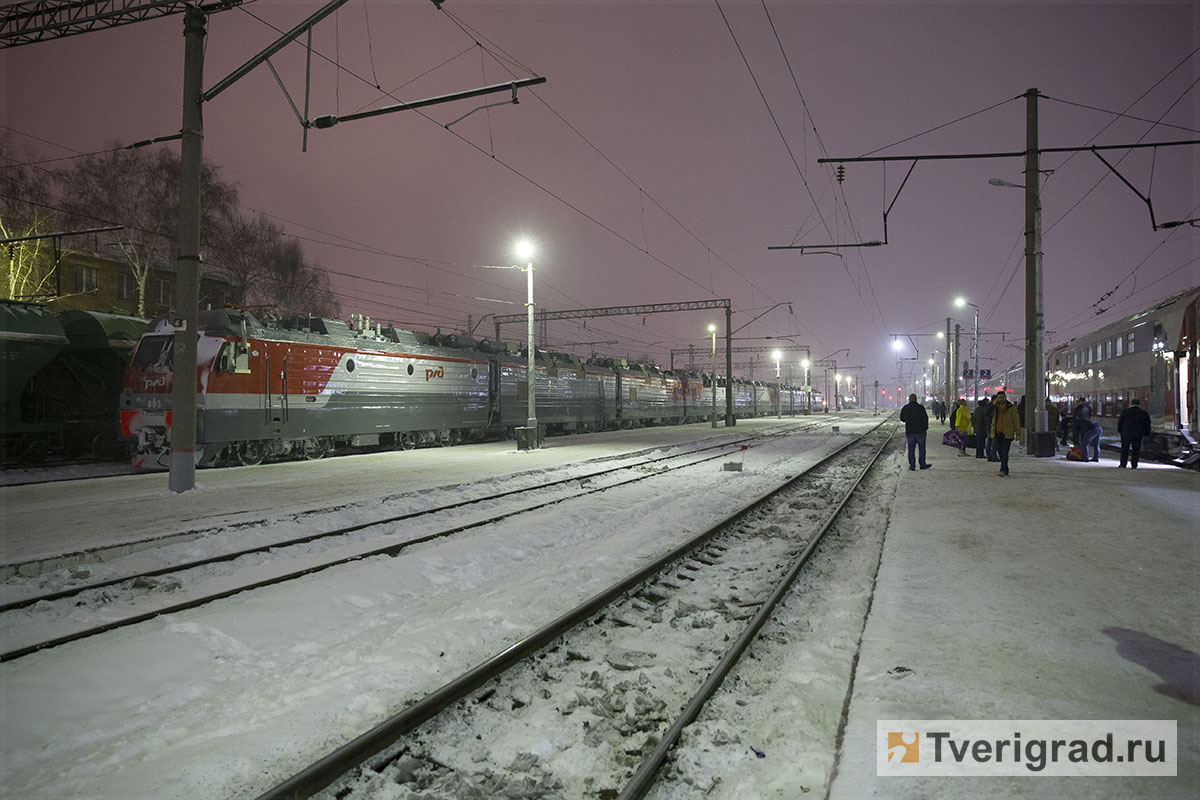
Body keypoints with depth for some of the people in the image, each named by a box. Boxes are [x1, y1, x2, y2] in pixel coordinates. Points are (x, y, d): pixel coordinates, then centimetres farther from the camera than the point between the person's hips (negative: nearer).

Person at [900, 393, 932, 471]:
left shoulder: (905, 408, 1)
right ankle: (923, 465, 13)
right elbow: (925, 418, -8)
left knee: (911, 449, 7)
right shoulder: (920, 407, -8)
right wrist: (926, 427, 6)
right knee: (922, 448, 9)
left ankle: (912, 465, 5)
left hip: (909, 432, 2)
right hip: (920, 431, -2)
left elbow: (902, 419, 12)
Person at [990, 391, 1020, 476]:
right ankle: (1005, 471, 20)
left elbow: (1016, 420, 1)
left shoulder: (1011, 408, 1)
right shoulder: (995, 407, 10)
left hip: (1007, 434, -4)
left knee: (1004, 453, -13)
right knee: (1000, 452, 9)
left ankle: (1003, 470, -16)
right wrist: (993, 404, -12)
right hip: (997, 433, 4)